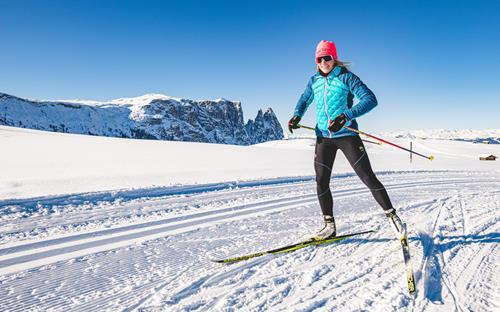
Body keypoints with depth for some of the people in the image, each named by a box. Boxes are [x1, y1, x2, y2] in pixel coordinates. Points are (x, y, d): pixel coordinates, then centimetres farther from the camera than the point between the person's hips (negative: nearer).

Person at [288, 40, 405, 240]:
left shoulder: (346, 77, -7)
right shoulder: (314, 81, 9)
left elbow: (370, 99, -16)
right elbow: (304, 100, 26)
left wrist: (346, 116, -31)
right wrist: (297, 116, 4)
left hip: (346, 135, -4)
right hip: (323, 136, 5)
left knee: (368, 178, -3)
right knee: (321, 181, 0)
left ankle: (391, 215, 15)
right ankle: (329, 226, 13)